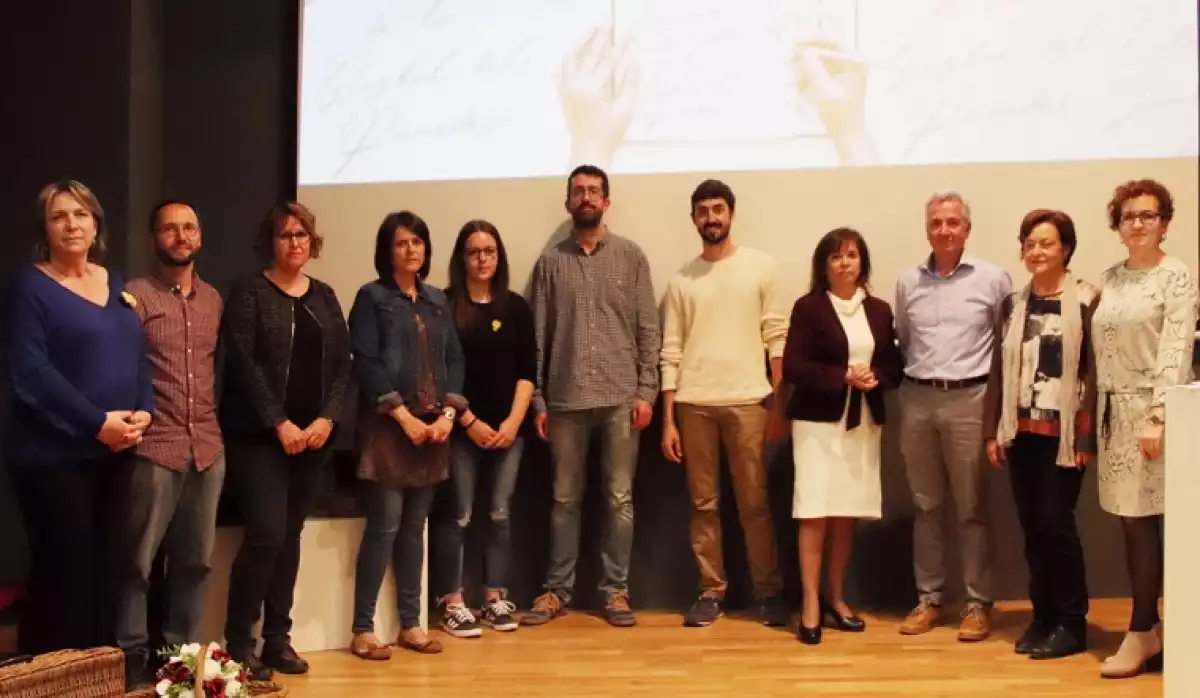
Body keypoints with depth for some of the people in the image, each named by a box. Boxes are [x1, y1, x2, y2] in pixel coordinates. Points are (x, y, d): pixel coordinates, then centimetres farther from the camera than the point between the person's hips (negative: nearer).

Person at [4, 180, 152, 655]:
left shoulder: (115, 283, 14)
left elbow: (138, 354, 15)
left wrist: (144, 411, -3)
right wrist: (97, 423, -19)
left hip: (115, 452, 6)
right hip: (54, 456, -6)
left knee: (106, 566, 10)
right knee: (63, 571, -3)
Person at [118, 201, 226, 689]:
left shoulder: (214, 299, 13)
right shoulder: (136, 295, -3)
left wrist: (214, 424, 9)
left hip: (208, 447, 5)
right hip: (155, 448, -5)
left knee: (195, 559, 11)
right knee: (138, 559, 1)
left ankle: (180, 651, 23)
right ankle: (132, 656, 14)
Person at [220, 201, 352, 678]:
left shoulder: (325, 297, 13)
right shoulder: (248, 292, -2)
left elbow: (342, 364, 8)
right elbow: (243, 364, -11)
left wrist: (328, 418, -7)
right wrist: (279, 423, -15)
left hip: (313, 435, 5)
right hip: (258, 436, -5)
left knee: (290, 537, 9)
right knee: (266, 534, -12)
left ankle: (278, 640, 17)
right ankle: (238, 644, 1)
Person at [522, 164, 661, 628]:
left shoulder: (631, 256, 4)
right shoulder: (550, 262, 6)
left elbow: (648, 329, 2)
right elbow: (538, 336, 6)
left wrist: (646, 391, -5)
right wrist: (538, 401, 2)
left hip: (620, 397, -1)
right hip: (566, 399, 1)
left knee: (620, 498, 5)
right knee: (565, 499, 9)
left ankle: (615, 590, 15)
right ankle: (557, 589, 19)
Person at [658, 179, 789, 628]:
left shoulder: (761, 267, 5)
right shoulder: (682, 279, 9)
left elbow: (777, 338, 3)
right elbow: (670, 353, 7)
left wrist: (779, 403, -3)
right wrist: (667, 420, 2)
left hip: (747, 400, -2)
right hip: (693, 403, 2)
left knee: (755, 502, 2)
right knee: (703, 503, 6)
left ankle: (769, 590, 12)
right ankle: (711, 591, 14)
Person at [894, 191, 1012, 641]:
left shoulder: (993, 278, -1)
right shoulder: (908, 282, 8)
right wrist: (909, 380, 9)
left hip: (969, 400, -3)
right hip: (918, 400, 3)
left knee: (971, 507, 2)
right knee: (926, 506, 10)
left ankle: (978, 603, 11)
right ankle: (929, 597, 19)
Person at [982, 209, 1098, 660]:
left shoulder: (1087, 301, -5)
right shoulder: (1012, 304, 10)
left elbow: (1095, 371, -8)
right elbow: (998, 371, 11)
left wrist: (1087, 437, -12)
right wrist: (992, 431, 7)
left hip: (1063, 432, -5)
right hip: (1021, 431, 5)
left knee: (1056, 522, -4)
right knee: (1031, 525, 8)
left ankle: (1071, 622, 10)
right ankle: (1043, 614, 20)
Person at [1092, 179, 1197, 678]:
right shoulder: (1110, 278, 12)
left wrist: (1158, 417, -20)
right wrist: (1097, 413, 9)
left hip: (1152, 410, -6)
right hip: (1115, 411, 6)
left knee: (1143, 523, -4)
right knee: (1134, 523, 8)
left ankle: (1141, 634, 6)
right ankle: (1153, 629, 17)